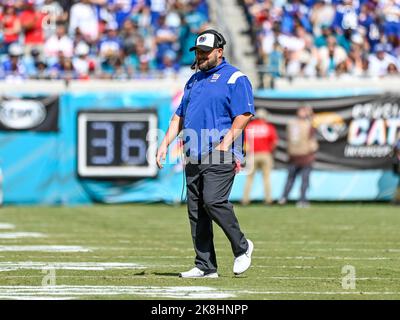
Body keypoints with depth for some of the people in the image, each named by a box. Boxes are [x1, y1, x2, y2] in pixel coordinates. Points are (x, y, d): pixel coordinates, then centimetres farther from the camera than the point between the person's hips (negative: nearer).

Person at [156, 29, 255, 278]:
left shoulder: (235, 78, -1)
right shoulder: (194, 80, 23)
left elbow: (244, 115, -10)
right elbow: (179, 116, 26)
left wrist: (225, 144, -19)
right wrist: (165, 143, 14)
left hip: (220, 155, -7)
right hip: (193, 156, 7)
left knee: (213, 201, -20)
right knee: (196, 210, 3)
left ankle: (242, 247, -1)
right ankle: (205, 266, 5)